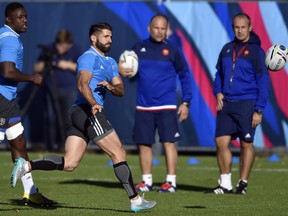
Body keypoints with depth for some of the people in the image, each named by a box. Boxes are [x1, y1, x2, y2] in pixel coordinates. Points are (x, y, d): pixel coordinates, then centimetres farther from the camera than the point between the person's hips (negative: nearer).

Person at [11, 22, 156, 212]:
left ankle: (27, 166, -4)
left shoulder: (110, 62, 24)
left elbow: (121, 90, 17)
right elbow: (82, 84, -21)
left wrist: (110, 86, -6)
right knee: (119, 154, -6)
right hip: (88, 112, -9)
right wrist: (93, 104, -38)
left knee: (69, 163, 1)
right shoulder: (88, 57, -5)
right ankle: (135, 200, -4)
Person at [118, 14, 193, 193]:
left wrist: (186, 102, 1)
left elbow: (185, 76, 7)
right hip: (143, 106, 3)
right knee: (144, 144, 5)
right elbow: (129, 69, 16)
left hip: (166, 107, -3)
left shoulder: (172, 51, 1)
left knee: (168, 142, -8)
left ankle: (171, 181, -3)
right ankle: (147, 181, 14)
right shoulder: (139, 48, 6)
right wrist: (122, 69, -9)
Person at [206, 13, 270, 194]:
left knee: (246, 144, 1)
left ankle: (243, 184, 10)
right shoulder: (227, 49, 11)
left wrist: (259, 110, -12)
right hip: (226, 104, 5)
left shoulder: (256, 51, -5)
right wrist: (218, 92, 4)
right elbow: (219, 73, 23)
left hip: (246, 104, -5)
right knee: (221, 142, -1)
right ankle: (225, 184, 5)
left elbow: (263, 82, -6)